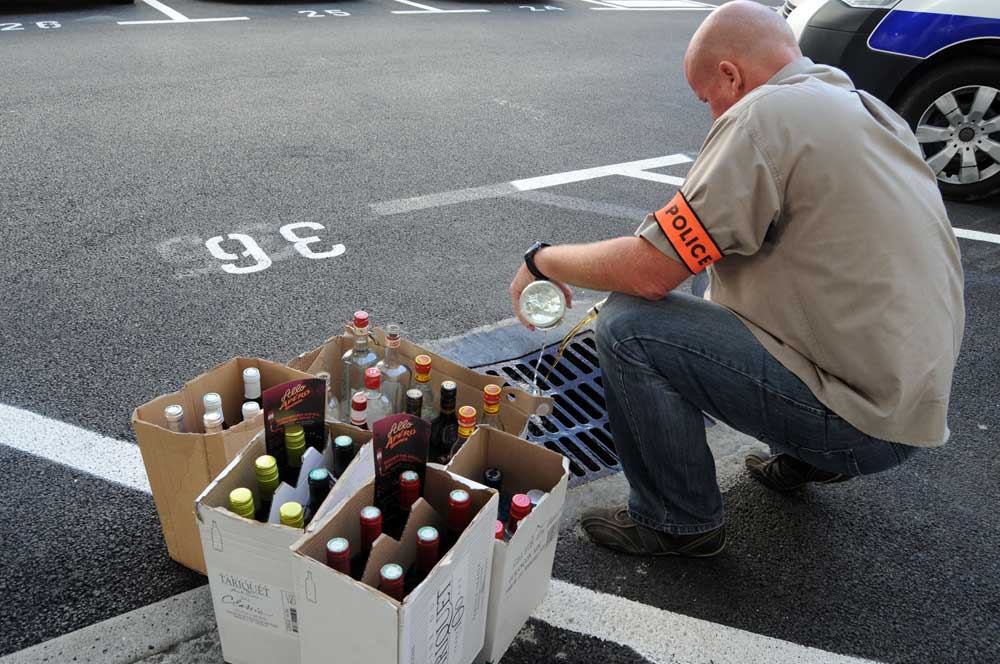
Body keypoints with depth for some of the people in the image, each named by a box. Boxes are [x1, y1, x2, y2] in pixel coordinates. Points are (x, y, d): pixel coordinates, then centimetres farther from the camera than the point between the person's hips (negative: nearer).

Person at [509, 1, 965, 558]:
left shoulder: (765, 114, -17)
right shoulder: (870, 109, 12)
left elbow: (650, 271, -20)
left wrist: (542, 261, -3)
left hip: (864, 421, -10)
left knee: (628, 326, -14)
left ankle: (678, 522, 4)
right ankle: (804, 458, 24)